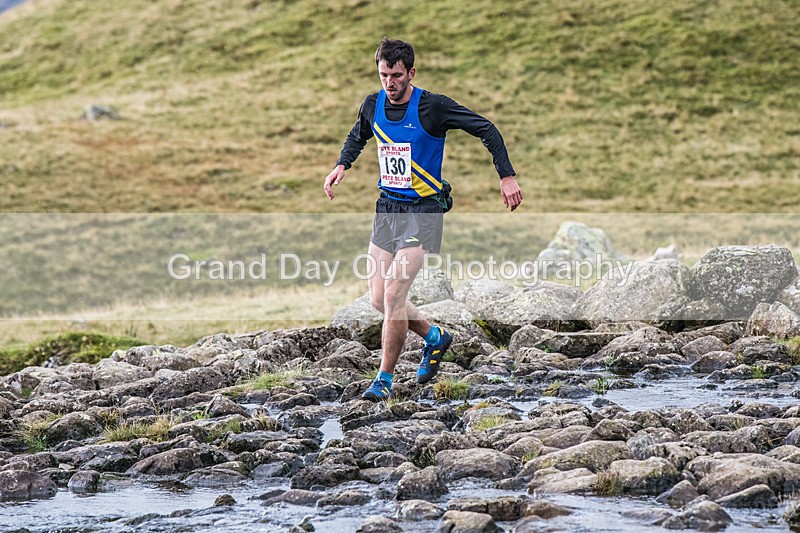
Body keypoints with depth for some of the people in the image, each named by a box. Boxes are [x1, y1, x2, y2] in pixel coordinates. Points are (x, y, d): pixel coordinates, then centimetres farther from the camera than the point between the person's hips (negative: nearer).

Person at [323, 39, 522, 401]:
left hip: (422, 211, -6)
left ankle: (385, 379, -3)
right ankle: (435, 337, 32)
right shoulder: (373, 106, 3)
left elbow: (486, 129, -9)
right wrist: (342, 165, 8)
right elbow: (358, 136, 26)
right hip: (387, 207, 6)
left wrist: (507, 177, -14)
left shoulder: (432, 107, -14)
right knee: (378, 299, 6)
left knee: (393, 295, -16)